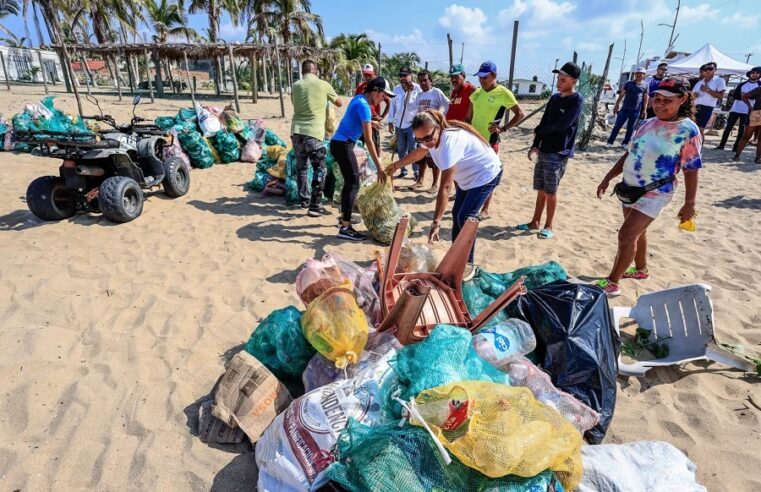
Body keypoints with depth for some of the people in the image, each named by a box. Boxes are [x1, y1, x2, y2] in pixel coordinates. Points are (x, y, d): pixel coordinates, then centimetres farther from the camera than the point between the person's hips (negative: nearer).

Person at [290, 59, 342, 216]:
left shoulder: (296, 86, 9)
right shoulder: (323, 85, 1)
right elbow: (339, 103, 15)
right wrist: (327, 99, 33)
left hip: (296, 131, 5)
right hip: (313, 132, -5)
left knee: (301, 168, 16)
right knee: (319, 170, 1)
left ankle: (304, 200, 26)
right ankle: (315, 206, -4)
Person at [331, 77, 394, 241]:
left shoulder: (359, 99, 9)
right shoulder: (364, 106, -19)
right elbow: (368, 140, -24)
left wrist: (370, 122, 37)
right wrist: (379, 166, -25)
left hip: (339, 143, 10)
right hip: (343, 146, -10)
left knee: (349, 182, 18)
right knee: (353, 184, -10)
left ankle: (344, 218, 28)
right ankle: (345, 229, -12)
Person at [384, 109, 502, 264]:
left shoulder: (450, 141, -39)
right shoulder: (433, 137, -12)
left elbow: (445, 187, -43)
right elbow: (418, 153, 13)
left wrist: (436, 223, -45)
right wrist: (395, 165, 26)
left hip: (485, 174, -9)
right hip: (467, 175, 10)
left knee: (464, 218, -16)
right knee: (457, 214, 15)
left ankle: (467, 264, -2)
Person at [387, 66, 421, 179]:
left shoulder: (417, 88, -6)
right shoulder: (396, 89, 6)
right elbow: (392, 105, 10)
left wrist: (410, 91, -16)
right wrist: (390, 121, 9)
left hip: (412, 123, -4)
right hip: (399, 124, 5)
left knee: (412, 149, -4)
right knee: (401, 150, 12)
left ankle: (416, 171, 5)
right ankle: (403, 170, 24)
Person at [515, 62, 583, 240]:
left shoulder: (576, 100, -9)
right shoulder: (554, 98, 12)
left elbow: (562, 125, -17)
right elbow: (544, 122, 11)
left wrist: (538, 131, -4)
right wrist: (535, 145, -1)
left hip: (559, 153, -6)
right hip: (544, 151, 6)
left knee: (550, 191, -2)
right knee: (541, 190, 11)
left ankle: (548, 226, 10)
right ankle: (535, 222, 21)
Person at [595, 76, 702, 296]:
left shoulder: (688, 130, -13)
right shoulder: (648, 123, 5)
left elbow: (691, 171, -10)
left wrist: (689, 204, -9)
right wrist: (608, 178, 10)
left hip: (654, 193, -7)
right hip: (631, 188, 7)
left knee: (626, 235, -11)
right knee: (637, 232, 20)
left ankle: (612, 282, 0)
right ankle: (641, 269, 41)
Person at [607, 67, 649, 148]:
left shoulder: (645, 85, 6)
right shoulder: (628, 83, 7)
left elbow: (645, 98, 5)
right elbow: (621, 95, 8)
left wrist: (644, 110, 0)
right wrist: (617, 105, 2)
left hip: (636, 110, 0)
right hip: (625, 108, 0)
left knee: (631, 127, 5)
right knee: (617, 125, -2)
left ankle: (625, 143, 12)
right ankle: (610, 141, 2)